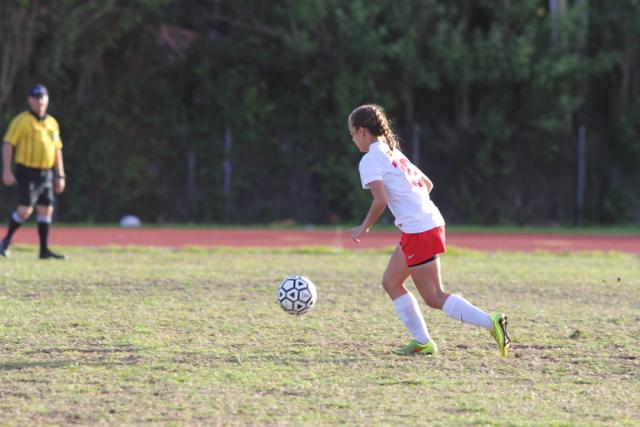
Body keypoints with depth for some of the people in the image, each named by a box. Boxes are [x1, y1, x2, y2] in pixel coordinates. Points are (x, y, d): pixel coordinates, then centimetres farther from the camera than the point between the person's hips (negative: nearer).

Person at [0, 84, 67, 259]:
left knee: (46, 209, 3)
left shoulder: (52, 123, 13)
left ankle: (44, 250, 7)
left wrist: (60, 176, 15)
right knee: (25, 209, -13)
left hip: (46, 173, 6)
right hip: (27, 172, -6)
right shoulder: (22, 121, -5)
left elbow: (57, 150, 18)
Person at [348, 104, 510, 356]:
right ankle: (422, 342, 14)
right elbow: (427, 184, 24)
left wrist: (364, 228, -7)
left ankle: (491, 323, -14)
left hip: (419, 231, -9)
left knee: (435, 298, -5)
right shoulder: (394, 153, 19)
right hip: (431, 222, 9)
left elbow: (381, 200, -20)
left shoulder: (370, 160, -8)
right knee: (391, 282, 16)